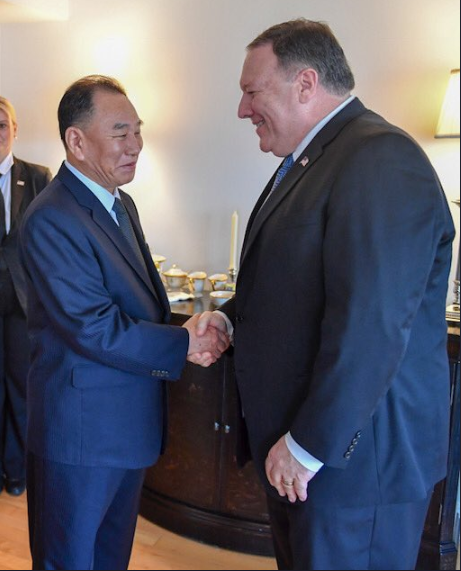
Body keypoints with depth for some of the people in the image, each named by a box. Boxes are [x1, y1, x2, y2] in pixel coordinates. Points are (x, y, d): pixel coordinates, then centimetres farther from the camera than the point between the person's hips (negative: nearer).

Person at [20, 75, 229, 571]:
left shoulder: (121, 204, 9)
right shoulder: (51, 220, -21)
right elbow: (96, 329, -25)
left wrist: (187, 337, -4)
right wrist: (183, 344, -17)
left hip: (131, 421, 9)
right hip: (81, 431, -8)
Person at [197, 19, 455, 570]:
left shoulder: (381, 160, -21)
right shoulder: (307, 161, 11)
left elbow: (369, 328, -26)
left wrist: (309, 447, -19)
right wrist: (232, 317, 3)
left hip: (357, 460, -9)